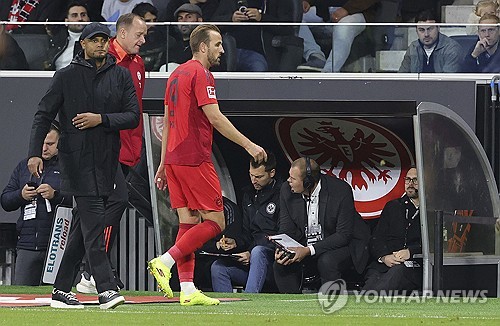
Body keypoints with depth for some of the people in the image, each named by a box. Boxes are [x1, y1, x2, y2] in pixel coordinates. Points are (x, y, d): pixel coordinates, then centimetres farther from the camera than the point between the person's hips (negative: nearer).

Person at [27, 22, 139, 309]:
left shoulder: (121, 75, 10)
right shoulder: (67, 76, 2)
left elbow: (133, 117, 4)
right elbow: (44, 115, 2)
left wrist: (101, 119, -11)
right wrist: (35, 153, -8)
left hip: (107, 161, 4)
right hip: (77, 159, -4)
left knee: (84, 226, 6)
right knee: (94, 221, -14)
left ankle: (62, 290, 12)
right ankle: (106, 289, -20)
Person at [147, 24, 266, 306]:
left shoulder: (177, 74, 18)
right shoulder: (201, 74, -10)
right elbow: (214, 117, -18)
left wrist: (164, 164, 25)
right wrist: (248, 145, -15)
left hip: (174, 158, 9)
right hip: (195, 159, -9)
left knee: (189, 223, 7)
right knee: (215, 222, -5)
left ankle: (188, 290, 2)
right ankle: (165, 262, -14)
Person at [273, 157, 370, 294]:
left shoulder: (341, 190, -22)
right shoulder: (287, 190, -8)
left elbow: (344, 235, -21)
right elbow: (287, 230, 0)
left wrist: (309, 251, -30)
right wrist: (281, 250, -24)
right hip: (304, 248, 4)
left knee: (326, 262, -35)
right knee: (280, 264, -21)